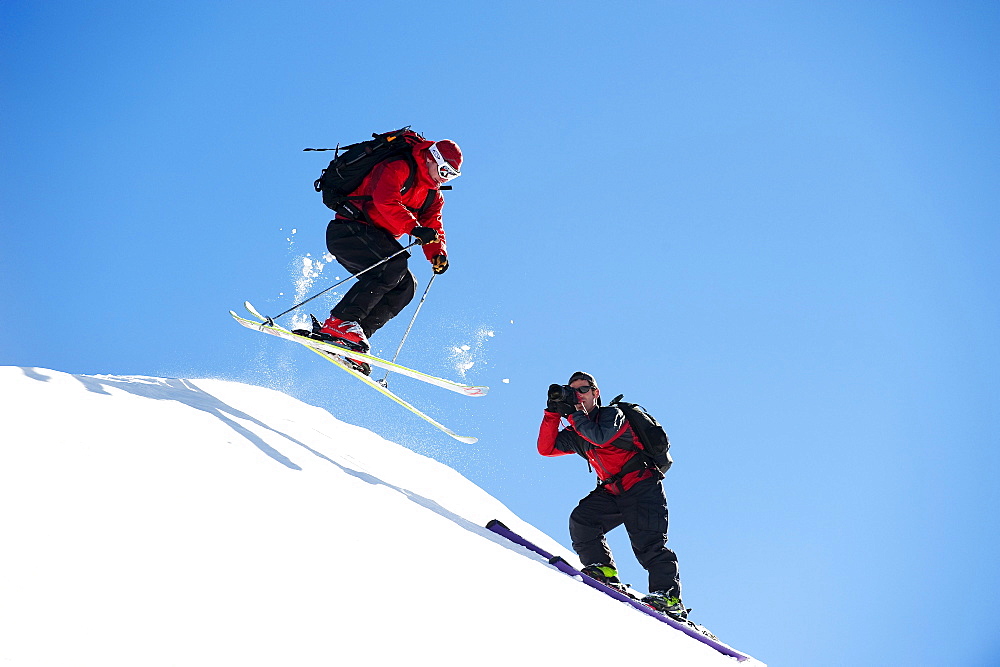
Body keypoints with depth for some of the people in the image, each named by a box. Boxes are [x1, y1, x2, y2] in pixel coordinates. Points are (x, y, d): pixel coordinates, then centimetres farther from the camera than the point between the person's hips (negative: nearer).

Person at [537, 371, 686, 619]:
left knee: (647, 544, -19)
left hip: (642, 486, -7)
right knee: (580, 520, -14)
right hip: (610, 492, 7)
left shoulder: (612, 414, -5)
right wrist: (553, 413, -2)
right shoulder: (577, 434, 16)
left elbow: (600, 437, -25)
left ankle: (669, 596, -19)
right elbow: (546, 448, 6)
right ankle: (604, 572, -9)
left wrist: (573, 414, -18)